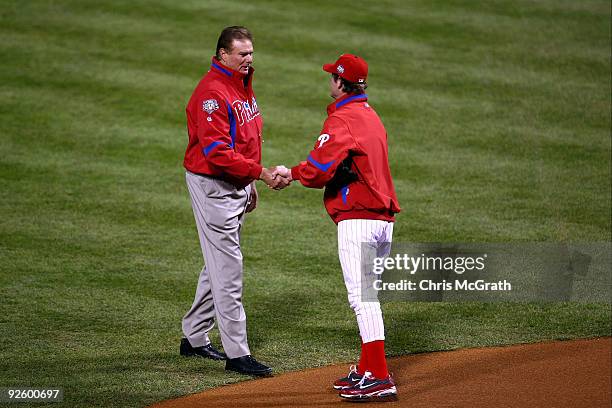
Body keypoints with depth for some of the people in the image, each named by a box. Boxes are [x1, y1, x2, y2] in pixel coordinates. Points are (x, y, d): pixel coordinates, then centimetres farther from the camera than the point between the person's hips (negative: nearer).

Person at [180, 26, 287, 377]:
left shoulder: (243, 84, 10)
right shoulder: (212, 92, -21)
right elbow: (216, 151, -28)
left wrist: (250, 183, 20)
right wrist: (261, 173, -30)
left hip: (237, 186, 10)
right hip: (212, 186, -10)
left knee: (221, 264, 17)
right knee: (228, 268, -8)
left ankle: (194, 338, 29)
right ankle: (237, 353, -6)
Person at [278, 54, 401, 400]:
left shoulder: (341, 119, -11)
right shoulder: (372, 116, 19)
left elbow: (318, 171, -18)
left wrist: (292, 173, 2)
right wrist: (298, 173, 15)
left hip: (357, 221, -10)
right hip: (384, 219, 10)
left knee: (362, 297, -10)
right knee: (367, 296, 16)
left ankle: (380, 378, -15)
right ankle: (368, 370, 22)